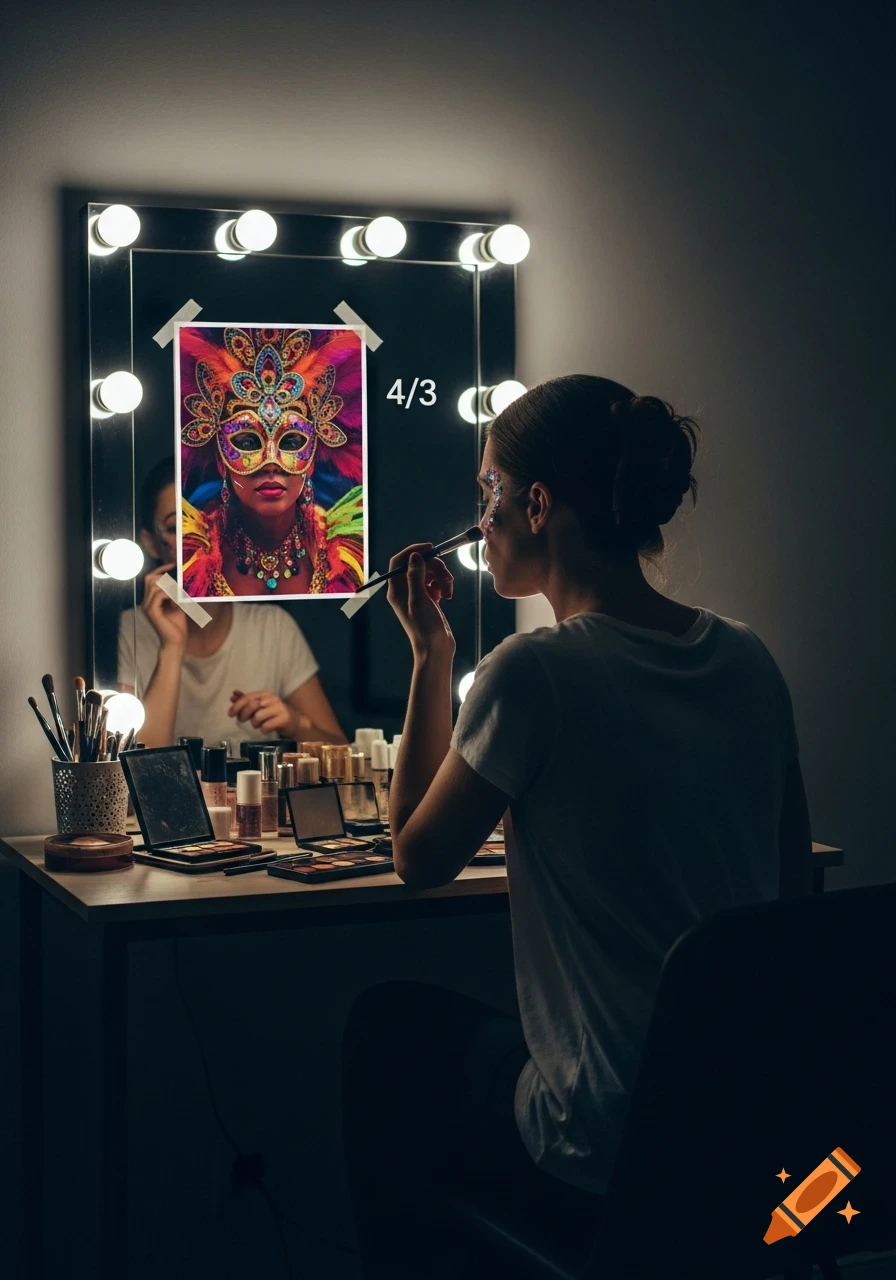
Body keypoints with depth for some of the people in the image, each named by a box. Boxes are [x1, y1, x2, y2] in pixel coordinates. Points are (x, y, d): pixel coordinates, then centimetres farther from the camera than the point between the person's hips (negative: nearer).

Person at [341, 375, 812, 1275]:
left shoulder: (534, 674, -19)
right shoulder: (749, 661, 1)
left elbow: (418, 858, -4)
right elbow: (793, 882, 9)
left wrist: (430, 655, 1)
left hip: (612, 1156, -6)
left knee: (388, 1019, 21)